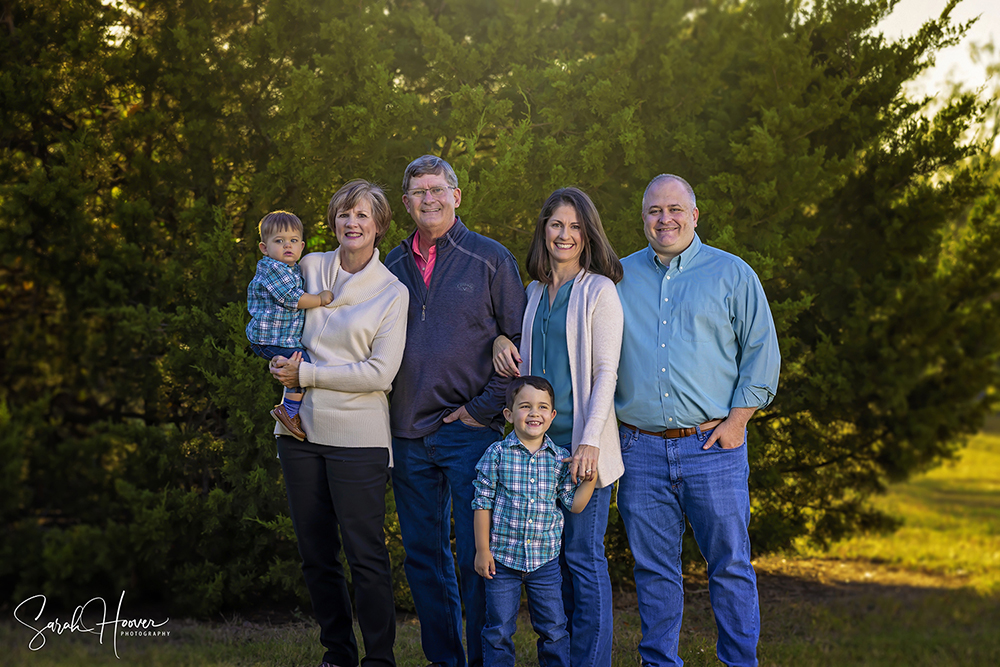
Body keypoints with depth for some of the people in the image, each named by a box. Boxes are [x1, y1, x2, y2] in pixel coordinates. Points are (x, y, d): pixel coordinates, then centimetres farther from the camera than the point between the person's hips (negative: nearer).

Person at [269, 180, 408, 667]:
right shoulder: (309, 267, 7)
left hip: (356, 436, -4)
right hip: (301, 429, 4)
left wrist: (307, 374, -12)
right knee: (316, 554, 10)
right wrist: (286, 361, 5)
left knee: (365, 555, -5)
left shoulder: (392, 293, -2)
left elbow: (380, 373, -10)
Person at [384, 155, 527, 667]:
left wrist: (483, 409, -8)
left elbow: (518, 344, -2)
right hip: (408, 433, 5)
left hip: (470, 431, -4)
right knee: (423, 556, 10)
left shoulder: (491, 259, 0)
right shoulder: (393, 265, 12)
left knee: (475, 556, -4)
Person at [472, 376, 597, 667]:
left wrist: (590, 477, -11)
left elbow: (575, 504, 3)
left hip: (545, 559, 2)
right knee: (499, 630, 6)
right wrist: (482, 550, -5)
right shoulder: (497, 454, -6)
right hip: (502, 557, -2)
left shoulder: (560, 458, 1)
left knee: (554, 629, 8)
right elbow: (483, 503, -3)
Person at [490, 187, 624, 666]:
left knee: (583, 554, -5)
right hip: (540, 439, 6)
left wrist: (591, 441, -18)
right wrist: (500, 338, 6)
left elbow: (605, 372, -9)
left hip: (582, 442, -6)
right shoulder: (534, 293, 15)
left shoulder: (599, 291, -4)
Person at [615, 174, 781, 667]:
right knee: (653, 569, 6)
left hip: (713, 446, -2)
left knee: (730, 565, -1)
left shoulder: (732, 274, 5)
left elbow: (761, 352, 3)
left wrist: (736, 421, -6)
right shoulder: (621, 277, 12)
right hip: (641, 449, 2)